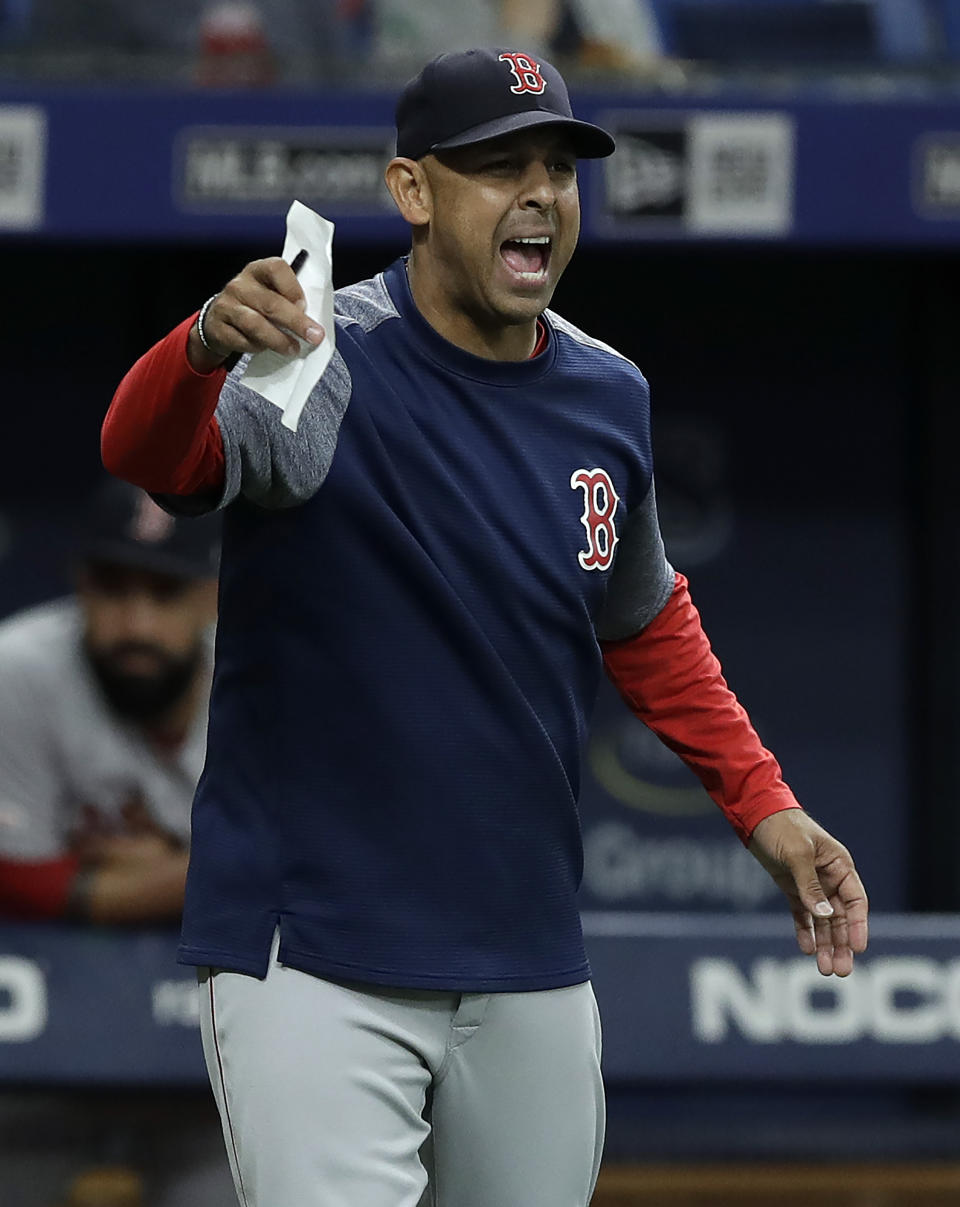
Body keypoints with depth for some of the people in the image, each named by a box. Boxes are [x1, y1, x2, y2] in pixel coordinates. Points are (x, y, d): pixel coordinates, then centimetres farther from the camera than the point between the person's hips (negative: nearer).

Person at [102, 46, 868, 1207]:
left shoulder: (607, 398, 5)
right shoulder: (329, 368, -14)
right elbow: (148, 451, -34)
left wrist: (763, 805, 11)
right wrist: (204, 349, -57)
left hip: (529, 968, 6)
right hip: (312, 962, -6)